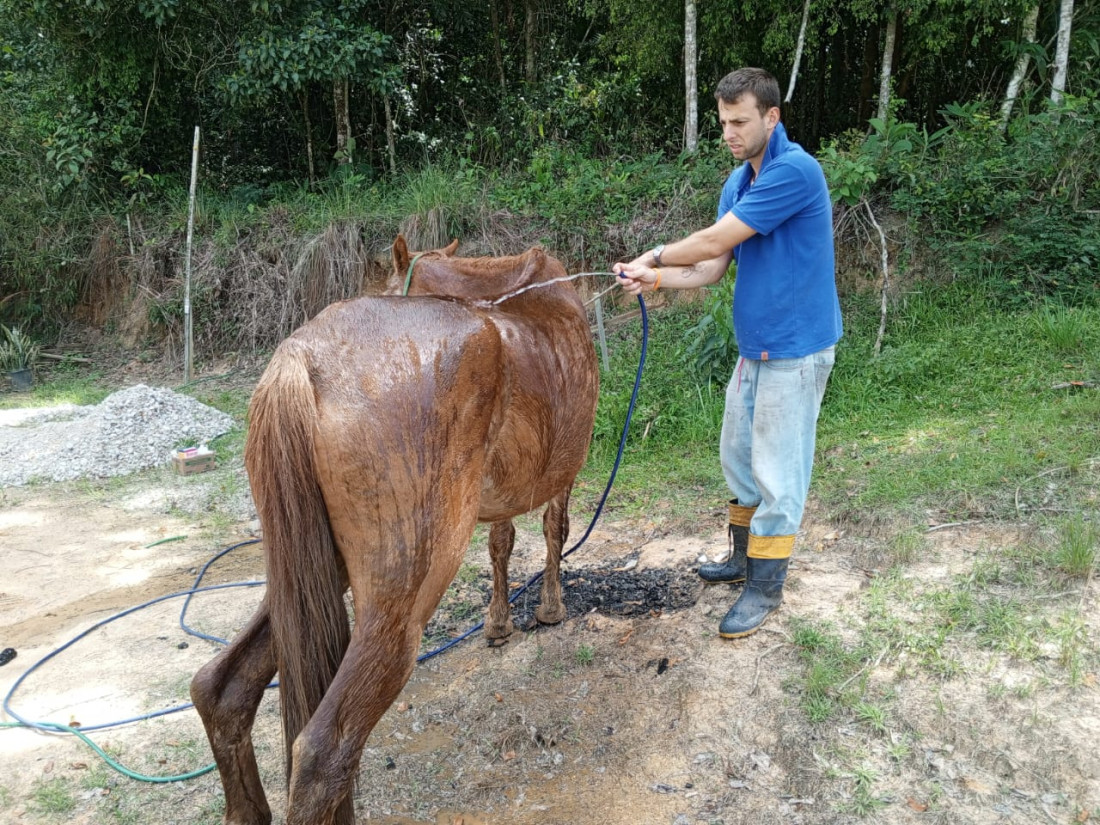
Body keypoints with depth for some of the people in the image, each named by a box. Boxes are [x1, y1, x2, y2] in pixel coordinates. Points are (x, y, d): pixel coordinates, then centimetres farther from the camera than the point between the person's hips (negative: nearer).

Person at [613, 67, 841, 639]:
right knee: (739, 458, 18)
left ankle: (766, 586, 14)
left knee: (777, 471, 0)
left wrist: (655, 256, -5)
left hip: (795, 349, -9)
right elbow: (711, 269, 7)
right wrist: (653, 279, -10)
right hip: (754, 346, 9)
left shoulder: (794, 171, -20)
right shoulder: (738, 182, 9)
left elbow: (714, 242, -20)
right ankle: (743, 556, 36)